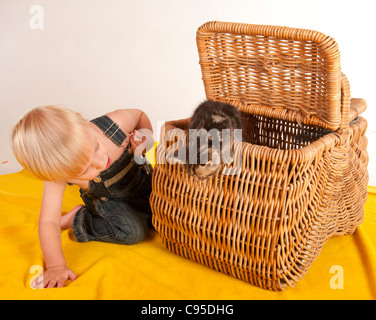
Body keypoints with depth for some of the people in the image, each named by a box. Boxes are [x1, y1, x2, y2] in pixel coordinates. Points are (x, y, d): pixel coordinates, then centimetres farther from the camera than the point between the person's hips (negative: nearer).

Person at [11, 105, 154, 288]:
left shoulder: (115, 124, -36)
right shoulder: (58, 174, -36)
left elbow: (140, 115, -12)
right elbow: (48, 220, -32)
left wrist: (145, 137, -29)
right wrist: (55, 265, -39)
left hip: (143, 181, 3)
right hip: (107, 200, -2)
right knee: (133, 232, -24)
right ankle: (76, 219, -1)